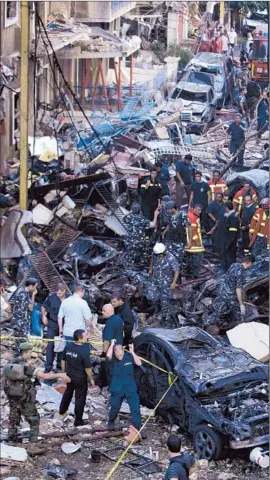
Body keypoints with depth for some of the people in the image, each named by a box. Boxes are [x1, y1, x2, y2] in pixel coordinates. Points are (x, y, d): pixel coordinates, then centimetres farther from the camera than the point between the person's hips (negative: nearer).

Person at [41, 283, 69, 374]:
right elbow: (44, 306, 5)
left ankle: (60, 366, 22)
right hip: (52, 324, -1)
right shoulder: (51, 296, -10)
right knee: (50, 345, -4)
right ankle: (48, 367, 2)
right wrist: (44, 316, -6)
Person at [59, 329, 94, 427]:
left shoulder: (68, 346, -10)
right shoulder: (84, 351, -27)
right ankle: (78, 421, 18)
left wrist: (64, 372, 18)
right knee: (80, 399, 9)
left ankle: (62, 410, 51)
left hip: (69, 375, 6)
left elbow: (63, 360, 3)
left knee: (68, 393, 31)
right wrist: (91, 379, -4)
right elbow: (88, 368, -20)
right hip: (80, 379, -6)